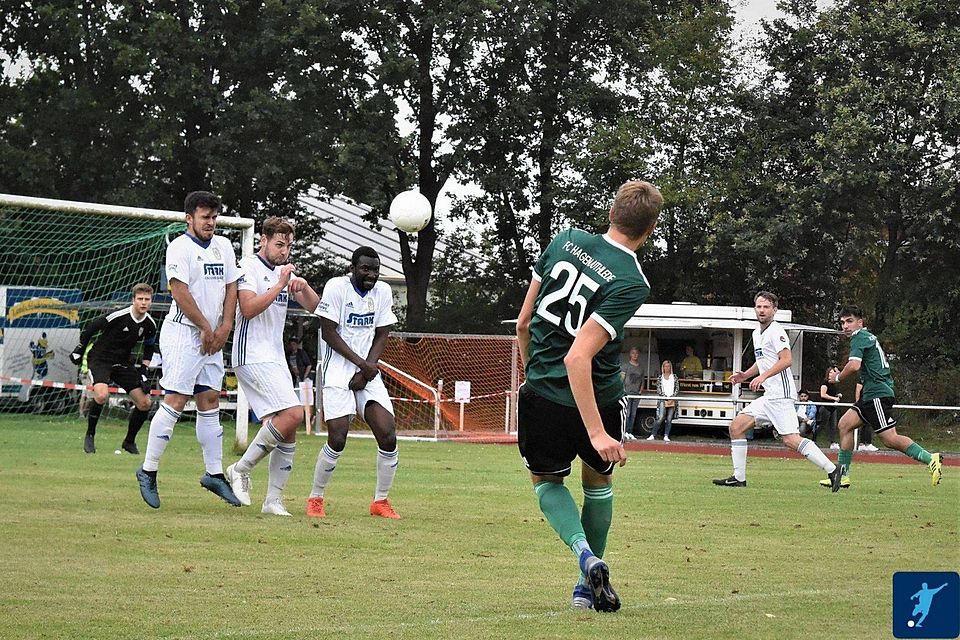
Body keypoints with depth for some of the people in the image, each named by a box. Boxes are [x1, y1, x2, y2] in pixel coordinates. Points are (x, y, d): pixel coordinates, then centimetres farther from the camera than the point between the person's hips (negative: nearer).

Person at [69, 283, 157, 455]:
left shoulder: (150, 325, -4)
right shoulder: (119, 316, -22)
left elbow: (149, 348, 15)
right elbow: (91, 327, -11)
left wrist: (143, 372, 7)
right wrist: (79, 350, -2)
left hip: (122, 363, 6)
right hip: (100, 359, -6)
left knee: (145, 403, -2)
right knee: (102, 395, -33)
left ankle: (129, 442, 18)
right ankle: (90, 436, -12)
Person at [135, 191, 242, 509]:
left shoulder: (223, 246, 13)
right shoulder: (179, 247, -9)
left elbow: (231, 288, 12)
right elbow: (180, 292, -16)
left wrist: (224, 328, 0)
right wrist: (206, 328, -13)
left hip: (212, 337, 7)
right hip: (183, 333, -7)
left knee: (210, 402, 8)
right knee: (175, 401, -11)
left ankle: (214, 473, 13)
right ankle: (148, 471, -6)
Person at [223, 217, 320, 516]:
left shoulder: (283, 271, 18)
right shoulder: (248, 267, -6)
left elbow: (314, 306, 14)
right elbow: (248, 308, -19)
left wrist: (303, 286, -6)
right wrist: (280, 285, -20)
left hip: (276, 358, 9)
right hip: (253, 356, -9)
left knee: (287, 433, 1)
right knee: (293, 413, -21)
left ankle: (274, 500, 3)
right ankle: (241, 469, -11)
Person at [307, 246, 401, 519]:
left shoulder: (383, 291, 6)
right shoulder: (337, 287, -10)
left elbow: (381, 336, 7)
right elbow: (328, 333, -11)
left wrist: (365, 372, -7)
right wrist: (361, 363, -15)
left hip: (369, 373, 5)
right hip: (338, 371, -5)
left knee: (388, 436, -7)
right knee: (337, 439, -13)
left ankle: (380, 501, 9)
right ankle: (315, 499, 7)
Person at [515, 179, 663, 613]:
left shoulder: (566, 240, -5)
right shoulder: (630, 283, -19)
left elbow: (523, 322, 3)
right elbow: (578, 357, -28)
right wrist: (596, 432, -29)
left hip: (541, 396, 2)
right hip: (599, 399, -2)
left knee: (546, 482, 22)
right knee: (598, 483, 25)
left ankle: (584, 553, -4)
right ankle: (590, 585, 29)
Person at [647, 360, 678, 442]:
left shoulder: (674, 377, 11)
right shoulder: (660, 377, 9)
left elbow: (677, 389, 7)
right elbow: (658, 390, 4)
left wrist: (672, 397, -7)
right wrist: (666, 397, -7)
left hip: (672, 400, 2)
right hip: (662, 400, -2)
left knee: (669, 419, -1)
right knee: (661, 418, -14)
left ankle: (666, 436, 2)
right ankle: (653, 435, -12)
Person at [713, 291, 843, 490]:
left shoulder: (775, 331, -9)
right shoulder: (757, 334, 20)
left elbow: (787, 359, -20)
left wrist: (763, 376, -24)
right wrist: (745, 375, 18)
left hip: (781, 395, -10)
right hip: (768, 396, 10)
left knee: (790, 439, -18)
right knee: (736, 427, 6)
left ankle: (831, 470, -15)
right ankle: (739, 478, 10)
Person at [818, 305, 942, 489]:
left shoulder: (859, 337, -8)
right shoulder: (869, 337, 22)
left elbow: (854, 365, -21)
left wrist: (838, 377, -5)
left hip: (878, 394, -10)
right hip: (871, 395, 10)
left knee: (889, 439, -14)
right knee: (844, 424, 7)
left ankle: (931, 459, -13)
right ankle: (842, 476, 6)